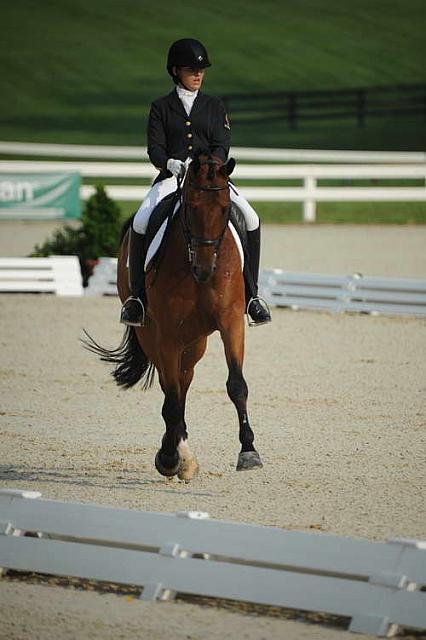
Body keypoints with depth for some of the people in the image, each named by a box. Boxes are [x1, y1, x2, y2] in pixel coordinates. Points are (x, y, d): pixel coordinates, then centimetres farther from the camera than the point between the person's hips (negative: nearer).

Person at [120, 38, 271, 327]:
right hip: (171, 176, -1)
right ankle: (137, 295, -17)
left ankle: (251, 294, -11)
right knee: (141, 221, -28)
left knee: (251, 219, -21)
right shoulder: (161, 107, 10)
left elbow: (222, 147, 2)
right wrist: (170, 164, -22)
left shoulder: (214, 107, 13)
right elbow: (155, 148, 1)